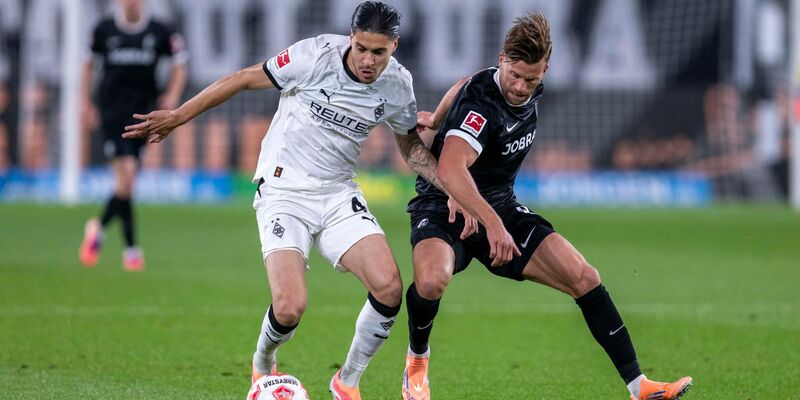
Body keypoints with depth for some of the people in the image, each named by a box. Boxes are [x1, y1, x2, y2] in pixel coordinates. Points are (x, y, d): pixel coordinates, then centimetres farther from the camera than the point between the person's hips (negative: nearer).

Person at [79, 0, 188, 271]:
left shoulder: (160, 33, 0)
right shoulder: (104, 30, 0)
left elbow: (179, 65, 11)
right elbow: (89, 63, 15)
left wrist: (172, 95, -4)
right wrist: (86, 103, 12)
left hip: (143, 112, 2)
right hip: (112, 113, -2)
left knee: (127, 182, 7)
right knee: (126, 174, -16)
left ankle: (99, 227, 32)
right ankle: (130, 248, -7)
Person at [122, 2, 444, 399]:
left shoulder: (397, 84, -3)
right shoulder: (318, 54, -17)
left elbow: (410, 144, 16)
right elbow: (245, 79, -6)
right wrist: (178, 116, -5)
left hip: (338, 194, 4)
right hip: (283, 191, -4)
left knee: (388, 287, -18)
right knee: (289, 308, -21)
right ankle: (263, 365, 16)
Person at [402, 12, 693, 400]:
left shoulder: (533, 92, -1)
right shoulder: (481, 101, -26)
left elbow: (462, 86, 20)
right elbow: (450, 169, -42)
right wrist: (492, 223, -49)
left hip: (500, 207, 7)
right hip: (443, 207, -7)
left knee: (584, 278, -6)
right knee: (432, 280, -37)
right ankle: (417, 360, -5)